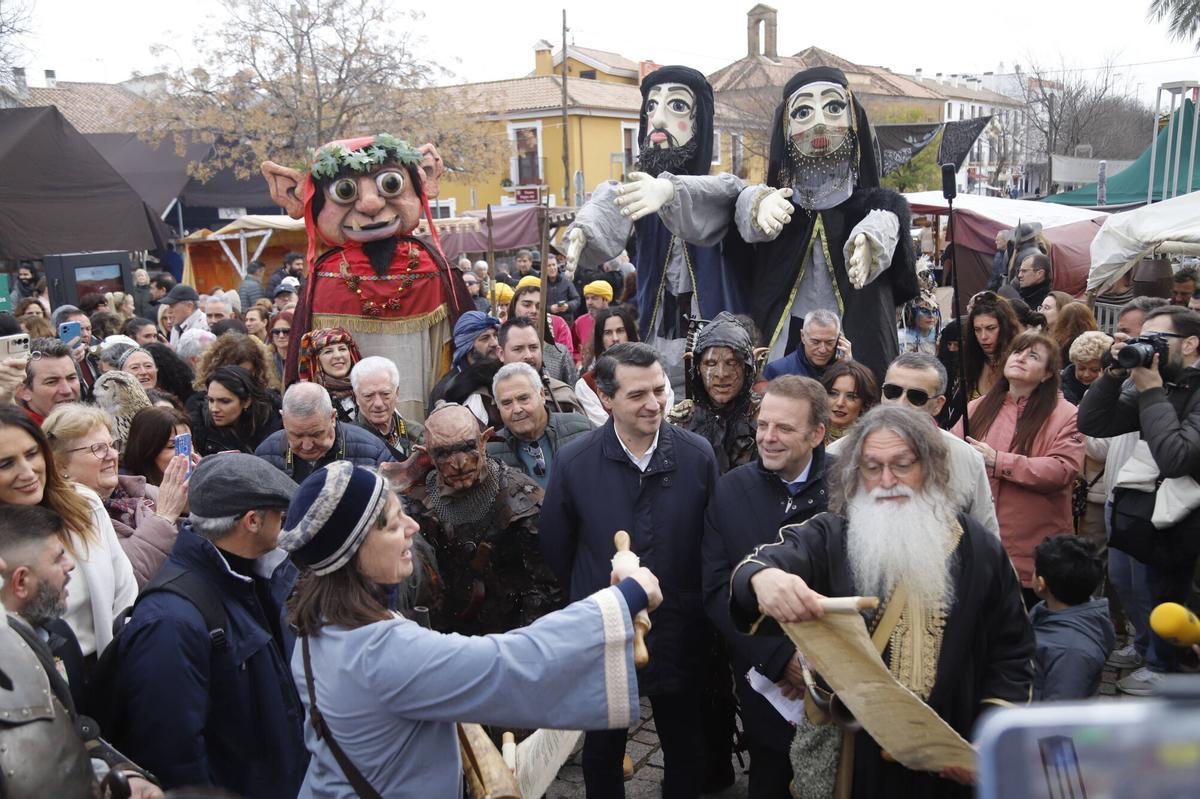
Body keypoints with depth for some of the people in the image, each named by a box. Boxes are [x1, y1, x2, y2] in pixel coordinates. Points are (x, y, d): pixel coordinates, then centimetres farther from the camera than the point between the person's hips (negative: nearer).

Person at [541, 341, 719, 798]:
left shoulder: (698, 455, -12)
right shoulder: (574, 462, -13)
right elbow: (555, 547, 0)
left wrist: (683, 602, 5)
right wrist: (591, 602, 9)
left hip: (679, 635, 1)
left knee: (685, 751, 20)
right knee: (602, 751, 22)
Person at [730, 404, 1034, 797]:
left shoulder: (980, 551, -1)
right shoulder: (828, 537, -8)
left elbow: (1010, 654, 3)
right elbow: (774, 559, -27)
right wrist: (763, 578, -51)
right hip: (846, 752, -1)